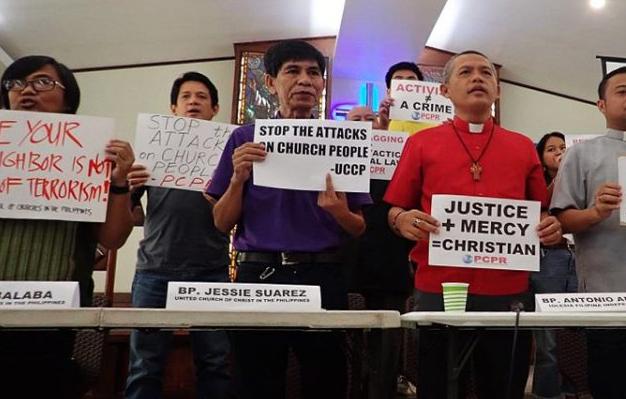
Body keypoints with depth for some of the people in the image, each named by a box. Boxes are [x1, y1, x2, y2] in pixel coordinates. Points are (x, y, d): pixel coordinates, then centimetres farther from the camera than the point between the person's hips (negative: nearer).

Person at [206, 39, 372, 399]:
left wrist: (338, 211, -16)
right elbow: (222, 223, 4)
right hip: (258, 274, 0)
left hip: (322, 276, 0)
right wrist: (239, 179, -13)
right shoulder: (245, 139, 4)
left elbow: (358, 228, 6)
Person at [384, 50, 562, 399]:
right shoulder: (421, 143, 5)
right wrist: (403, 220, -16)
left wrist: (552, 227, -4)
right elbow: (394, 211, 6)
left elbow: (542, 214, 18)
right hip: (438, 291, -2)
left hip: (510, 293, 2)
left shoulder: (524, 147, 11)